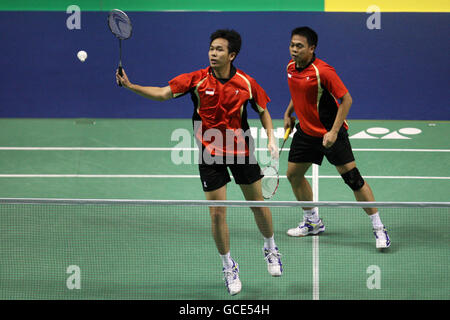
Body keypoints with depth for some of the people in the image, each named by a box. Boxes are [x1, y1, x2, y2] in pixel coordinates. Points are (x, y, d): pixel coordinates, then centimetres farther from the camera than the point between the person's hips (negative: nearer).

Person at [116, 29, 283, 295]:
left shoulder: (247, 83, -7)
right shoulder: (198, 80, -11)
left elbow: (263, 110, 8)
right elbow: (163, 93, -17)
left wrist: (271, 138, -6)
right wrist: (130, 86, -29)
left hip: (242, 151, 1)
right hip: (210, 154, -1)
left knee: (257, 202, 13)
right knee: (217, 213, -2)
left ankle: (270, 248, 40)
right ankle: (228, 266, 18)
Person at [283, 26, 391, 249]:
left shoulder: (323, 71, -23)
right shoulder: (291, 68, 0)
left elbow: (346, 99, -21)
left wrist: (333, 132, -24)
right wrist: (288, 113, 15)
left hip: (330, 133, -8)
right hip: (306, 131, 8)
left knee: (352, 178, -9)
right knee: (293, 174, 11)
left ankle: (378, 229, -1)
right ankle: (312, 222, 31)